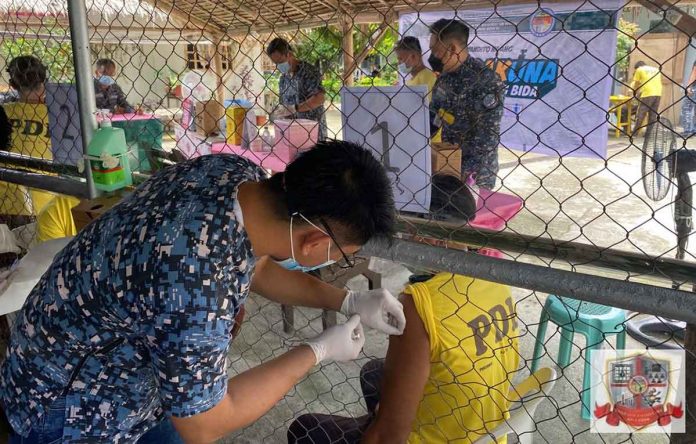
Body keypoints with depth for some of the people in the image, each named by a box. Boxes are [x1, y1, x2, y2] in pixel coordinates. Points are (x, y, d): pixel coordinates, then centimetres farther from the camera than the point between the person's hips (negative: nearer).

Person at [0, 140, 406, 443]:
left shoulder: (238, 172, -17)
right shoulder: (199, 290, -41)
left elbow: (256, 266, 4)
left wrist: (347, 301, -3)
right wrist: (318, 352, -17)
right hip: (74, 405, -7)